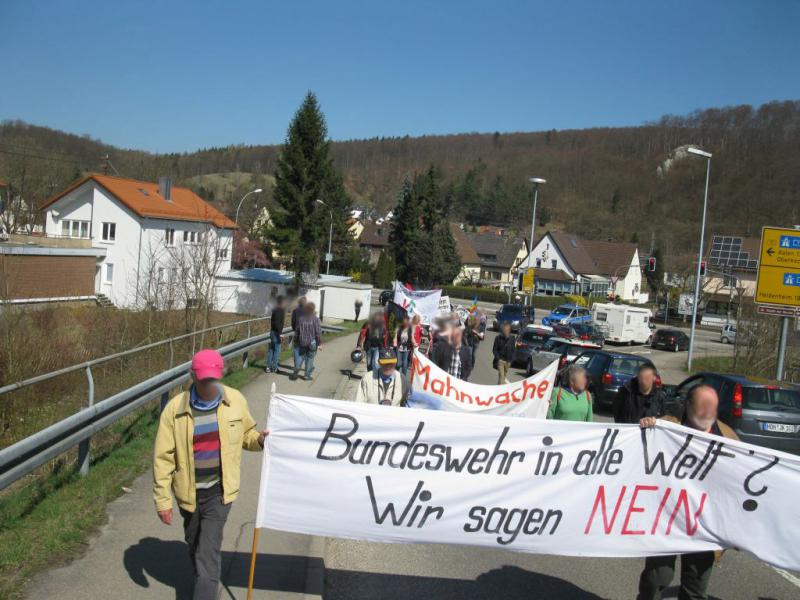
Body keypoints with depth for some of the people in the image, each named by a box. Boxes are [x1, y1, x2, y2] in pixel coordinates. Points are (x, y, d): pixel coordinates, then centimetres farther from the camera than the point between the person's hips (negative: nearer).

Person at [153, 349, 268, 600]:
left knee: (209, 550, -6)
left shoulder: (236, 400, -11)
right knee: (194, 543, 23)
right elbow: (163, 457, -11)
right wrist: (162, 499, -10)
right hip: (189, 491, 1)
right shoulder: (175, 408, -17)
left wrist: (259, 439, -17)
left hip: (219, 490, -1)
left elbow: (246, 433, 6)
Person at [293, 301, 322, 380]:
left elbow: (296, 331, 4)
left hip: (302, 342, 2)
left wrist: (295, 340, 15)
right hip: (312, 343, -2)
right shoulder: (316, 319, -11)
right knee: (309, 359, 8)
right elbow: (318, 332, -11)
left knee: (300, 356, 15)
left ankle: (296, 369, -1)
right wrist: (320, 343, -5)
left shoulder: (300, 318, -2)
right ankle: (307, 375, 12)